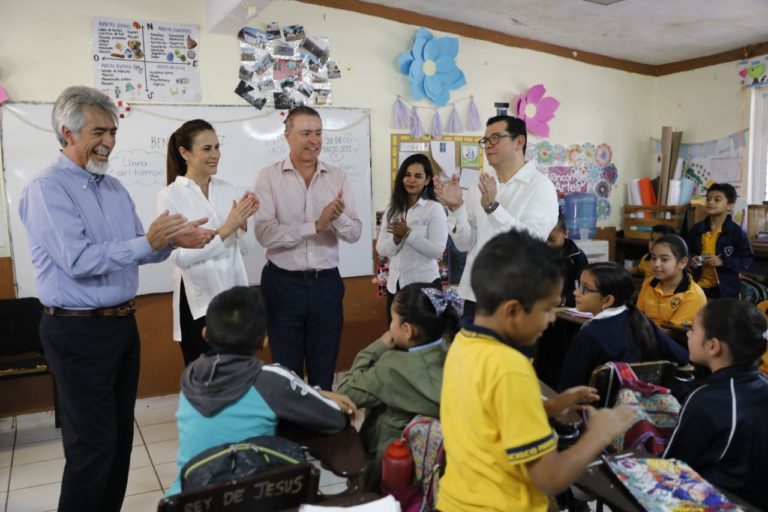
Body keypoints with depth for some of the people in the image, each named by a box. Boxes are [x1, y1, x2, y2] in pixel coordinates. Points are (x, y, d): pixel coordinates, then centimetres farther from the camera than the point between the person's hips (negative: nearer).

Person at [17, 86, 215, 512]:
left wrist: (172, 240, -9)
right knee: (93, 442, 1)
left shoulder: (114, 188, 11)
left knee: (120, 434, 17)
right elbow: (79, 260, -23)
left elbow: (136, 249, 10)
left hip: (122, 323, 8)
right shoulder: (47, 189, -13)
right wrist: (148, 242, -27)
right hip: (78, 331, -8)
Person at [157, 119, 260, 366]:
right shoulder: (170, 196, -8)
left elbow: (241, 250, 8)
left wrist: (243, 221, -10)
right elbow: (181, 257, -16)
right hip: (199, 302, -4)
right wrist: (226, 228, -20)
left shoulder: (227, 189, 5)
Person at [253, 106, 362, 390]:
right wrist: (317, 225, -22)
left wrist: (338, 218, -24)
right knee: (286, 370, 11)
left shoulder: (338, 177, 3)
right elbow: (265, 233, -17)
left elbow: (355, 233, -2)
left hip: (326, 283, 3)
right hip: (283, 283, -2)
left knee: (324, 370, 15)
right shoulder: (268, 177, -5)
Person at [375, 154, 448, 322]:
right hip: (395, 285, 5)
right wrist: (396, 238, -16)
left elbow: (437, 251, -15)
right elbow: (381, 249, 3)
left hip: (425, 285, -5)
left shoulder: (434, 208, -7)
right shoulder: (392, 209, 8)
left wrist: (408, 234, -19)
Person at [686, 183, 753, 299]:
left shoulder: (736, 231, -9)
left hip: (725, 288, -3)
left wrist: (722, 261, -20)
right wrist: (691, 260, -6)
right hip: (699, 286, 3)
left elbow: (748, 260, -8)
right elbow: (689, 252, 16)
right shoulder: (697, 228, 3)